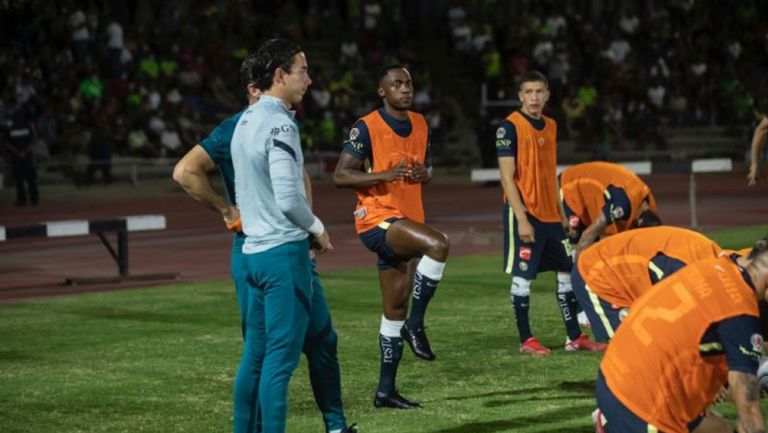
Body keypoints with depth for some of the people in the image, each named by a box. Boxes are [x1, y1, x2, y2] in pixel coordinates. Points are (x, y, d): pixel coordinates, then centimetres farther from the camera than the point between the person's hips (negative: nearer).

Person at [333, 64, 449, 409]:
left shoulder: (420, 124, 11)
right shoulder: (367, 127, -10)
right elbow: (340, 176, -12)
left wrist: (424, 173, 1)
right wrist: (386, 175, -25)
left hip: (408, 222, 8)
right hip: (377, 219, -7)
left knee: (395, 309, 9)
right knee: (438, 244, -32)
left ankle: (386, 390, 15)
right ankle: (415, 326, -18)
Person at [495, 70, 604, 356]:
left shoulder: (550, 126, 12)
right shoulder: (511, 126, -9)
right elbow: (507, 176, -13)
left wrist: (561, 212, 16)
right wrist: (521, 219, -18)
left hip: (550, 213, 7)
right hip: (525, 212, -7)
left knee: (567, 271, 8)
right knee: (523, 276, -1)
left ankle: (574, 337, 15)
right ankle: (526, 340, 7)